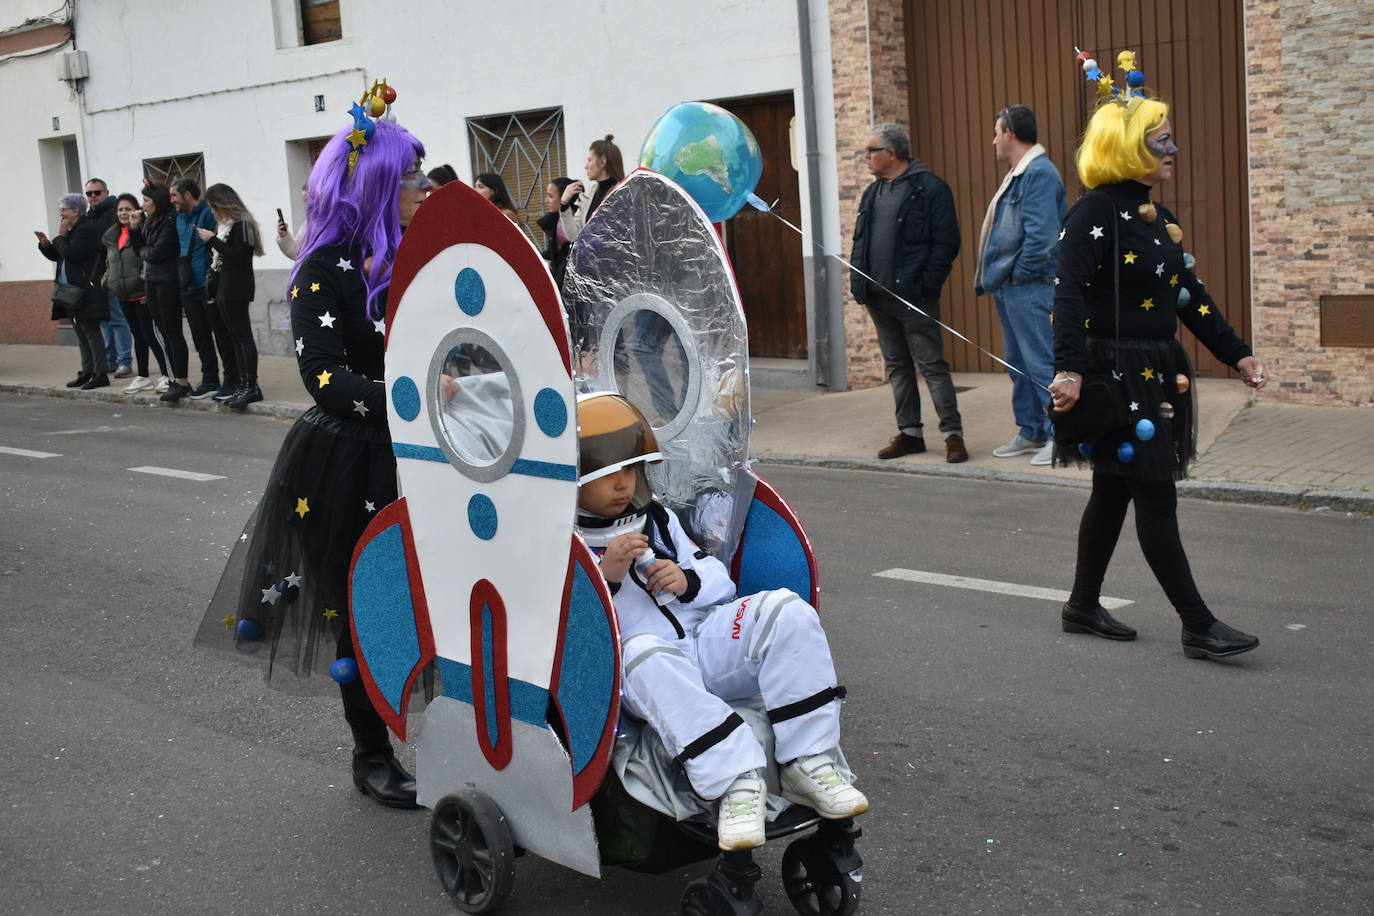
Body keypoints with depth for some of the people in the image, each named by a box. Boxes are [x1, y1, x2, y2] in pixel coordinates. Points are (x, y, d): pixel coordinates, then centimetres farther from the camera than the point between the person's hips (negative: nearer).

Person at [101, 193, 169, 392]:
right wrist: (107, 280, 14)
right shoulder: (112, 236, 15)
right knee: (138, 336, 15)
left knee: (151, 335, -9)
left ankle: (167, 375, -4)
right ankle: (142, 377, 22)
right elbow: (110, 262, 23)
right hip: (123, 295, 8)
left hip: (142, 293, -8)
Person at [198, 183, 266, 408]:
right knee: (235, 338, 8)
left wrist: (212, 240, -13)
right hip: (223, 288, 9)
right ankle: (243, 385, 10)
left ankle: (251, 386, -10)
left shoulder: (242, 225, -9)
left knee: (242, 337, -10)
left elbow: (236, 256, -18)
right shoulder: (222, 225, 18)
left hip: (236, 290, -9)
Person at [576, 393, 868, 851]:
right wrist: (606, 575, -20)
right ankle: (734, 779, -41)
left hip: (707, 639, 6)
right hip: (637, 665, -5)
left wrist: (687, 581, -4)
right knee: (647, 654, -41)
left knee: (786, 611, -16)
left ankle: (808, 762, -19)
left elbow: (719, 580, 18)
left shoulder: (657, 519, 20)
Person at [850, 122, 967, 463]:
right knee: (897, 366, 12)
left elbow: (946, 242, -11)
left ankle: (952, 433, -1)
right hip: (878, 296, 8)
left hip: (913, 295, -7)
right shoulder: (872, 192, 16)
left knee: (931, 365, -5)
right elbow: (860, 241, 20)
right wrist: (859, 282, 8)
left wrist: (926, 284, -17)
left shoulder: (929, 188, -7)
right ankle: (910, 432, 19)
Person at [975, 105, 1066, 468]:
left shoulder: (1039, 173, -15)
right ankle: (1030, 432, 24)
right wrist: (998, 276, 15)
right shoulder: (1017, 174, 17)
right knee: (1018, 362, 15)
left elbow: (1041, 235, -24)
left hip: (1029, 288, -11)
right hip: (1009, 287, 11)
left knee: (1041, 362, -8)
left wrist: (1019, 274, -16)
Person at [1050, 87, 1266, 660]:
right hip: (1115, 375, -9)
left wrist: (1237, 355, 17)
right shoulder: (1094, 212, -13)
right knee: (1156, 494, -6)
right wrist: (1068, 370, -30)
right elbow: (1070, 295, -21)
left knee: (1115, 491, 15)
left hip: (1157, 372, 9)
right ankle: (1198, 627, 0)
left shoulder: (1158, 216, 14)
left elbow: (1189, 295, 18)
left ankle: (1083, 607, 27)